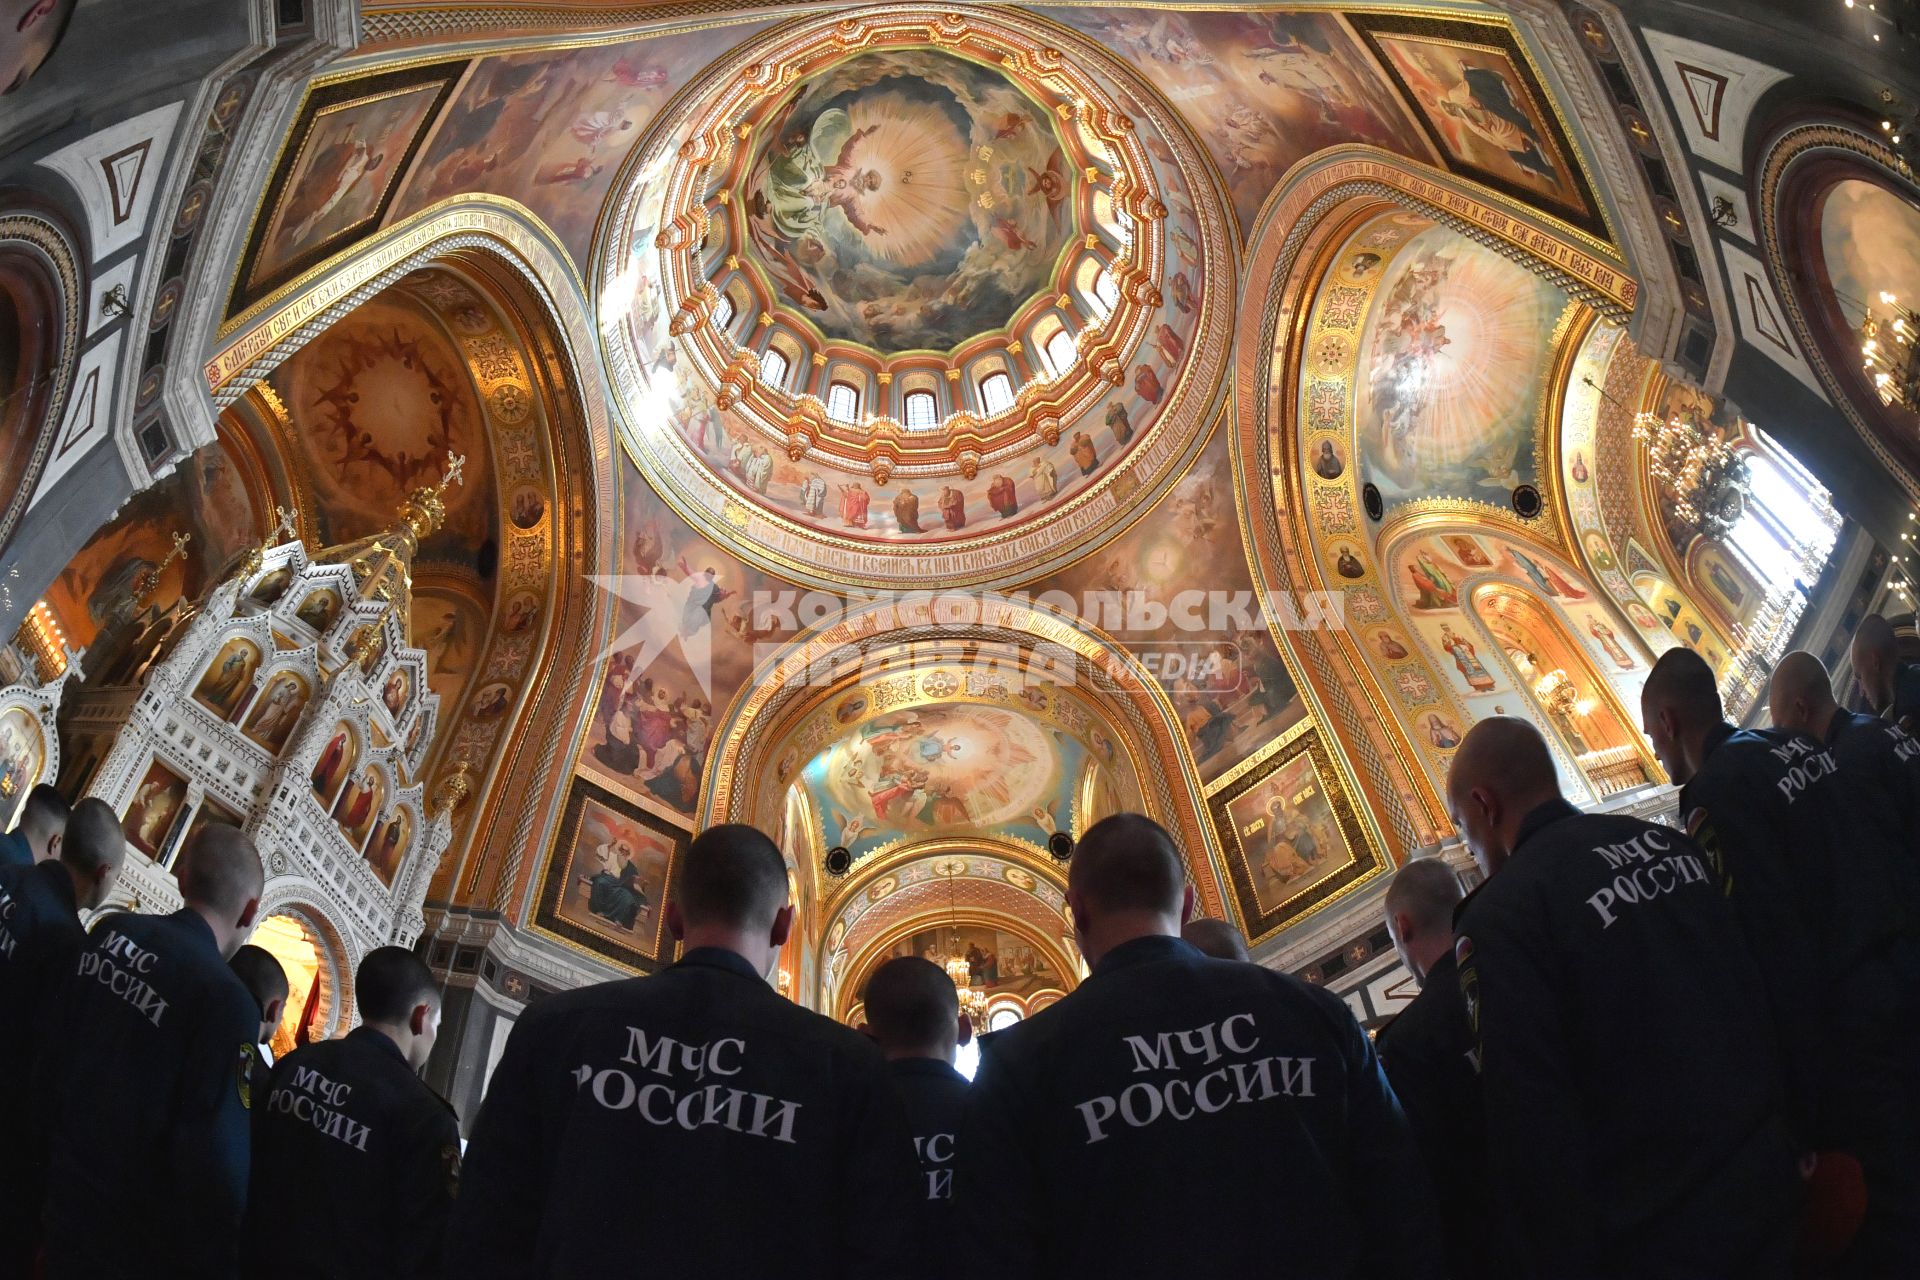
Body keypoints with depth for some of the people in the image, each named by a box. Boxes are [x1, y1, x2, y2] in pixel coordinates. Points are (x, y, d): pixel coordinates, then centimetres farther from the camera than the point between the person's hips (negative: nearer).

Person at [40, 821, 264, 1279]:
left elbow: (48, 1054, 6)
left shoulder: (110, 932, -7)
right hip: (138, 1241, -6)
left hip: (64, 1199, 6)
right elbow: (216, 1161, -25)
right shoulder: (228, 1000, -28)